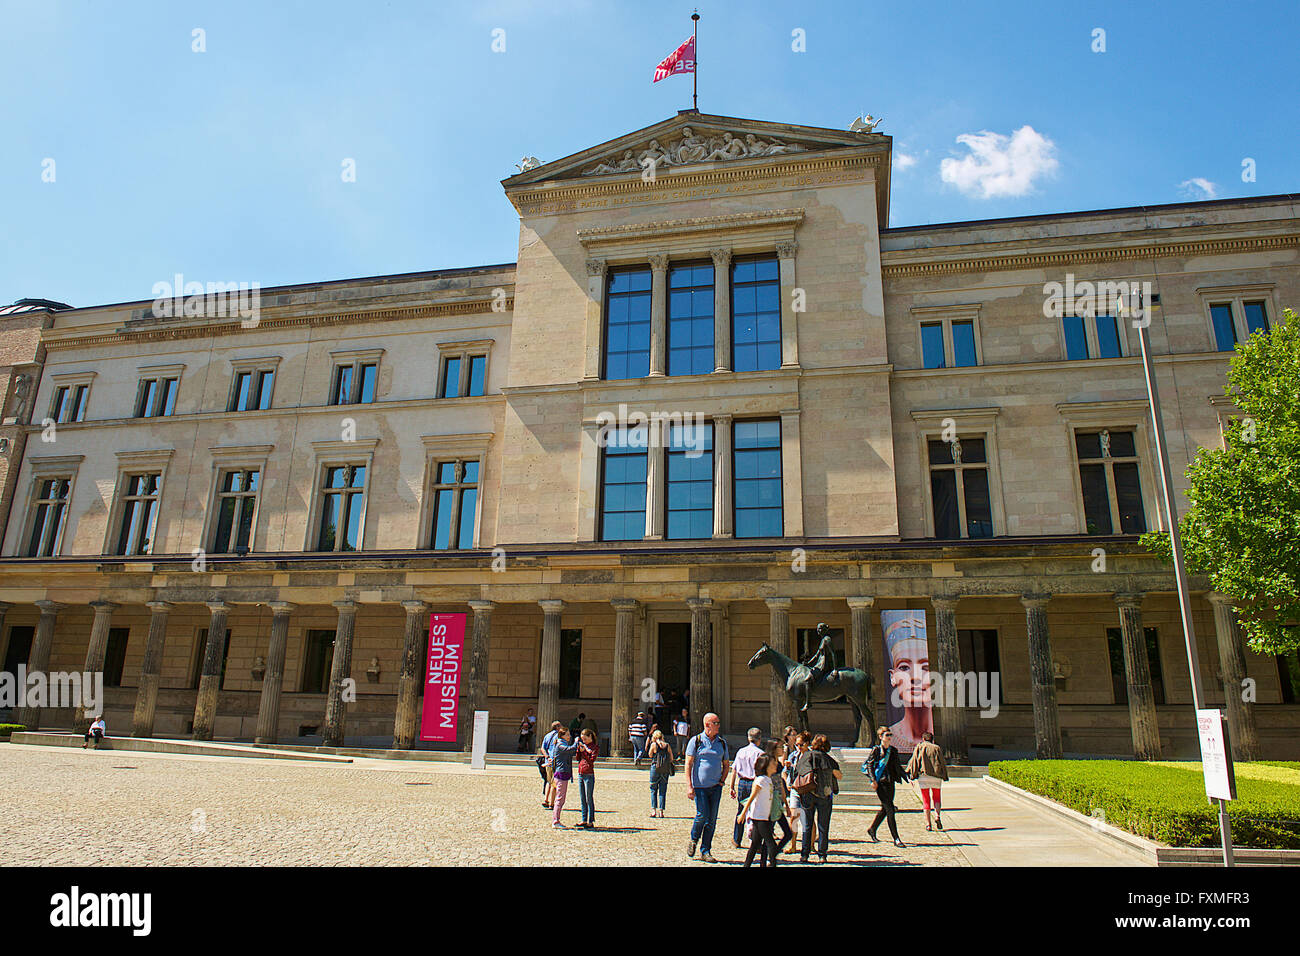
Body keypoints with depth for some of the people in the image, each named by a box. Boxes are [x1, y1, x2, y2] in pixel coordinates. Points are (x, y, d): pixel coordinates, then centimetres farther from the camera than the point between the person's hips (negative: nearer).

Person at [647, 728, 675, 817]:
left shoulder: (654, 744, -4)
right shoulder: (667, 745, 4)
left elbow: (650, 755, 9)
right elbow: (671, 758, 5)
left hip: (655, 768, -2)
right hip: (666, 770, 2)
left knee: (653, 790, 9)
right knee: (663, 791, 7)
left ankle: (653, 810, 1)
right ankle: (661, 811, 3)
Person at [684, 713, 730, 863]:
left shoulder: (722, 742, 10)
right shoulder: (696, 741, -3)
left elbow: (726, 764, 20)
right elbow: (688, 764, -5)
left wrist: (722, 781, 5)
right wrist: (689, 786, -11)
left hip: (716, 787, 4)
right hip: (699, 786, -4)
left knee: (712, 819, 3)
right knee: (702, 815, -12)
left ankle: (705, 851, 15)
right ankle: (693, 840, 16)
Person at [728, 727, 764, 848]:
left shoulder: (741, 751, 6)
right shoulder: (759, 752, -8)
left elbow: (734, 770, 8)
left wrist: (732, 787, 14)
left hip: (742, 784, 5)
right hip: (754, 783, -5)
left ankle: (736, 840, 27)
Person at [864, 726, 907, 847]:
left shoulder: (893, 751, 12)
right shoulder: (876, 750, -5)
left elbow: (898, 767, 20)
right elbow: (869, 764, -6)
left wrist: (907, 778, 13)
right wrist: (873, 780, -15)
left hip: (890, 782, 7)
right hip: (880, 782, -7)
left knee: (885, 809, 13)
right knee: (890, 810, -10)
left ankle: (872, 829, 32)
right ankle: (896, 839, -6)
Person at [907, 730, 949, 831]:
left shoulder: (919, 747, 8)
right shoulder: (937, 748, 11)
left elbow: (914, 761, 1)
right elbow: (942, 763, 8)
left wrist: (912, 775, 0)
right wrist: (944, 776, 13)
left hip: (923, 775, -1)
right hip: (936, 776, 1)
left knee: (926, 800, 5)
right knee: (936, 797, 16)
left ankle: (928, 823, 0)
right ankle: (937, 816, -8)